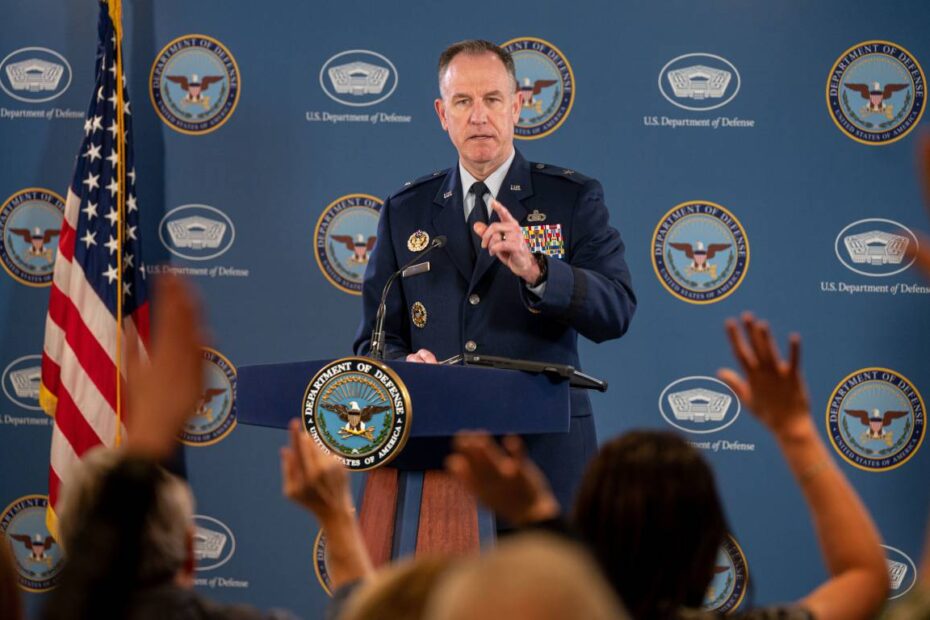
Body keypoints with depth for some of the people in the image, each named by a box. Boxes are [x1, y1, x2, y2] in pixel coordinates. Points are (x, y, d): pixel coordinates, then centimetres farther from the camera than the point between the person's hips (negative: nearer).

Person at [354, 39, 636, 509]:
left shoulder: (574, 199, 5)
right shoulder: (405, 212, 13)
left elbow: (616, 312, -7)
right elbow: (375, 338, 12)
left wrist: (536, 270, -23)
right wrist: (404, 365, -12)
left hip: (545, 453, -2)